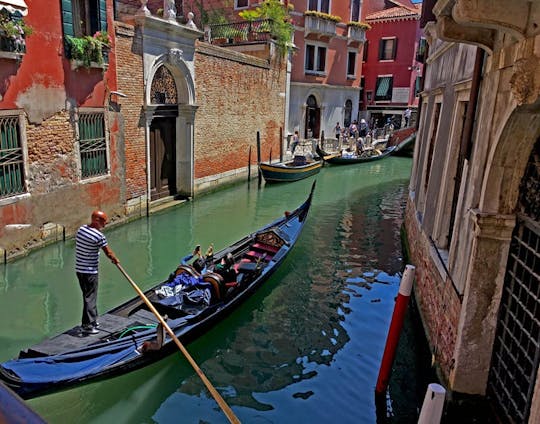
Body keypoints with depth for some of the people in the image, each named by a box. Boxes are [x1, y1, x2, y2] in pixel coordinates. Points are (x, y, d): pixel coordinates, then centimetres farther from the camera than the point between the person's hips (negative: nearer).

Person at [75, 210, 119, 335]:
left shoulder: (81, 229, 4)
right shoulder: (99, 236, -19)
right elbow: (108, 252, -11)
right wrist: (116, 260, 10)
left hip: (79, 269, 8)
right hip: (90, 272, -8)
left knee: (87, 295, 18)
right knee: (90, 297, 1)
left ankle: (92, 320, 29)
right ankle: (88, 325, 5)